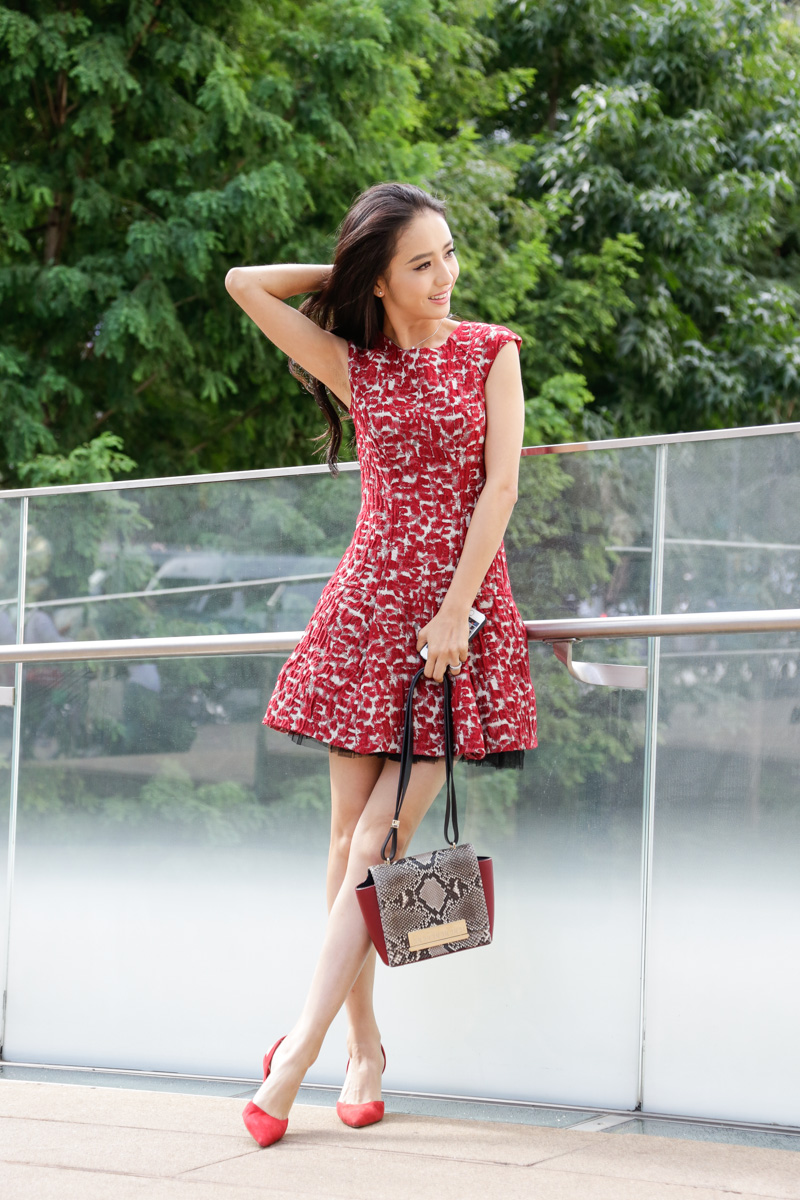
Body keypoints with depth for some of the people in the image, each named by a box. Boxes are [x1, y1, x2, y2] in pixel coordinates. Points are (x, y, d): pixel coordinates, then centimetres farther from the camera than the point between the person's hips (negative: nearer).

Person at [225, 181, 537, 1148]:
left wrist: (454, 611, -12)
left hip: (461, 606, -2)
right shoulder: (354, 366, 8)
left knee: (377, 845, -9)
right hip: (368, 602, 3)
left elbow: (500, 485, -4)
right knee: (350, 836, 2)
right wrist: (340, 273, 12)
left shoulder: (491, 351, 4)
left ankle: (300, 1049, -6)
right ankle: (364, 1046, 13)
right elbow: (245, 285, 3)